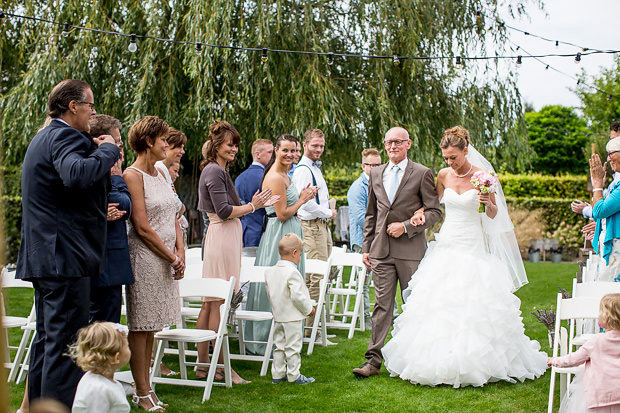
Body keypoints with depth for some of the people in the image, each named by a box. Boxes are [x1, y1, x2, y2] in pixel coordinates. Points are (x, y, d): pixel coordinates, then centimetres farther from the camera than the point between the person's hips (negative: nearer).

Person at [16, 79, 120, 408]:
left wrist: (93, 148, 13)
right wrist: (107, 150, -20)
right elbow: (76, 174, -34)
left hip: (42, 257, 11)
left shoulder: (43, 137, 21)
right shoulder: (64, 136, -14)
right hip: (64, 257, -11)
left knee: (47, 338, 17)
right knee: (66, 342, -8)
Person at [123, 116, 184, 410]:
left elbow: (173, 217, 16)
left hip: (167, 260, 8)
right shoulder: (133, 175, -11)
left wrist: (180, 252, 3)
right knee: (141, 327, -1)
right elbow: (142, 227, -15)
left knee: (152, 326, 11)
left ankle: (145, 389, 17)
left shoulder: (160, 174, 15)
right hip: (145, 256, -8)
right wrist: (172, 257, -10)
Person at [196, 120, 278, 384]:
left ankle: (203, 364, 15)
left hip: (226, 237, 10)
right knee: (218, 303, -6)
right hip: (221, 238, -10)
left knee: (210, 303, 10)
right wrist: (252, 206, -6)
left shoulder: (221, 170, 20)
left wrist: (258, 204, 18)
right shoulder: (214, 171, -10)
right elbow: (224, 211, -17)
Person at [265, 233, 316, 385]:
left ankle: (277, 374, 19)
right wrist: (309, 309, -9)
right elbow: (297, 296, -23)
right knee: (293, 346, 2)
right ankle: (294, 375, 9)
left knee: (279, 345, 14)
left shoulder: (270, 271, 4)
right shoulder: (292, 272, -21)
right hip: (292, 317, -7)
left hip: (277, 315, 7)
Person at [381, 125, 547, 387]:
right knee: (438, 305, -1)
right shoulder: (444, 175, 5)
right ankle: (438, 363, 8)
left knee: (474, 306, -7)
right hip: (446, 247, 4)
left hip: (473, 249, -4)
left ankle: (473, 363, 5)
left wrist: (489, 202, -20)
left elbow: (493, 216, 2)